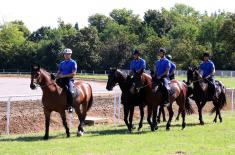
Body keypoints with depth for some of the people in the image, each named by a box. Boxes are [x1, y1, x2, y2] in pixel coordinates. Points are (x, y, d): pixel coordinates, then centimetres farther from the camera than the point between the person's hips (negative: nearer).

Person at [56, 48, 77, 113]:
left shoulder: (73, 63, 0)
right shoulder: (62, 63, 19)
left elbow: (73, 73, -9)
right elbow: (59, 72, 22)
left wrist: (64, 75, -14)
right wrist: (57, 76, -2)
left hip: (69, 79, -6)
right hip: (62, 80, 6)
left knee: (69, 91, -33)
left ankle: (70, 106, -25)